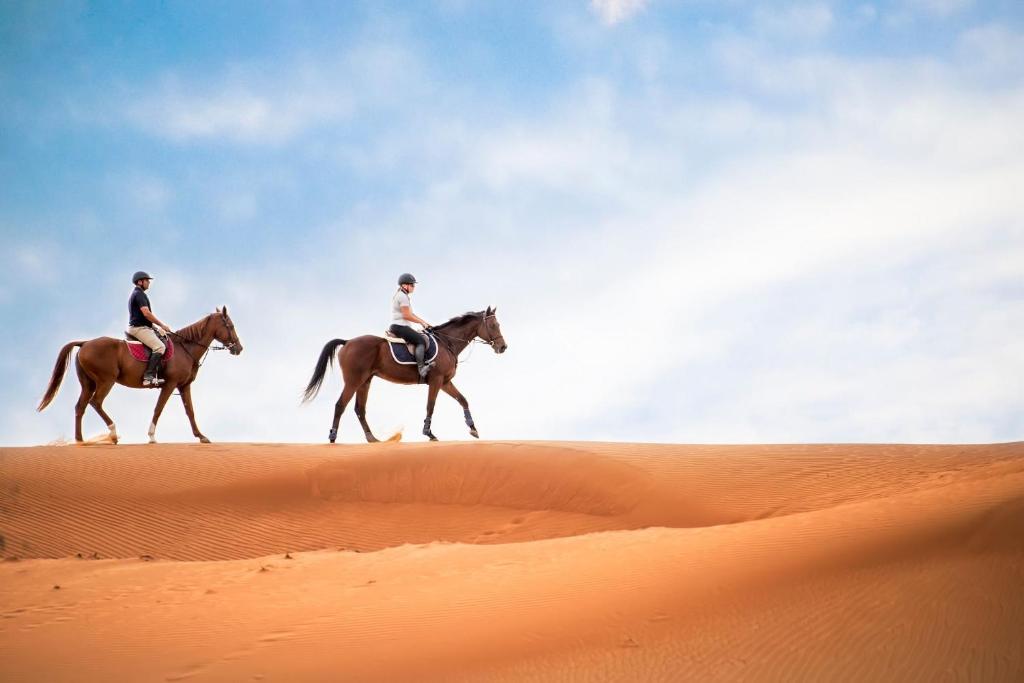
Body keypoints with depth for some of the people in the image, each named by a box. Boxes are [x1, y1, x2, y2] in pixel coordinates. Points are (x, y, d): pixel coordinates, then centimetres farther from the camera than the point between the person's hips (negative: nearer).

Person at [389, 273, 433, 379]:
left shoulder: (403, 296, 22)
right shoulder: (403, 296, -12)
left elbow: (411, 314, 25)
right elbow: (407, 315, -18)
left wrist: (424, 322, 17)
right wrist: (421, 322, -8)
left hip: (398, 326, 11)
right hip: (400, 327, -11)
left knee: (423, 338, 20)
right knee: (421, 340, -23)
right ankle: (421, 367, -37)